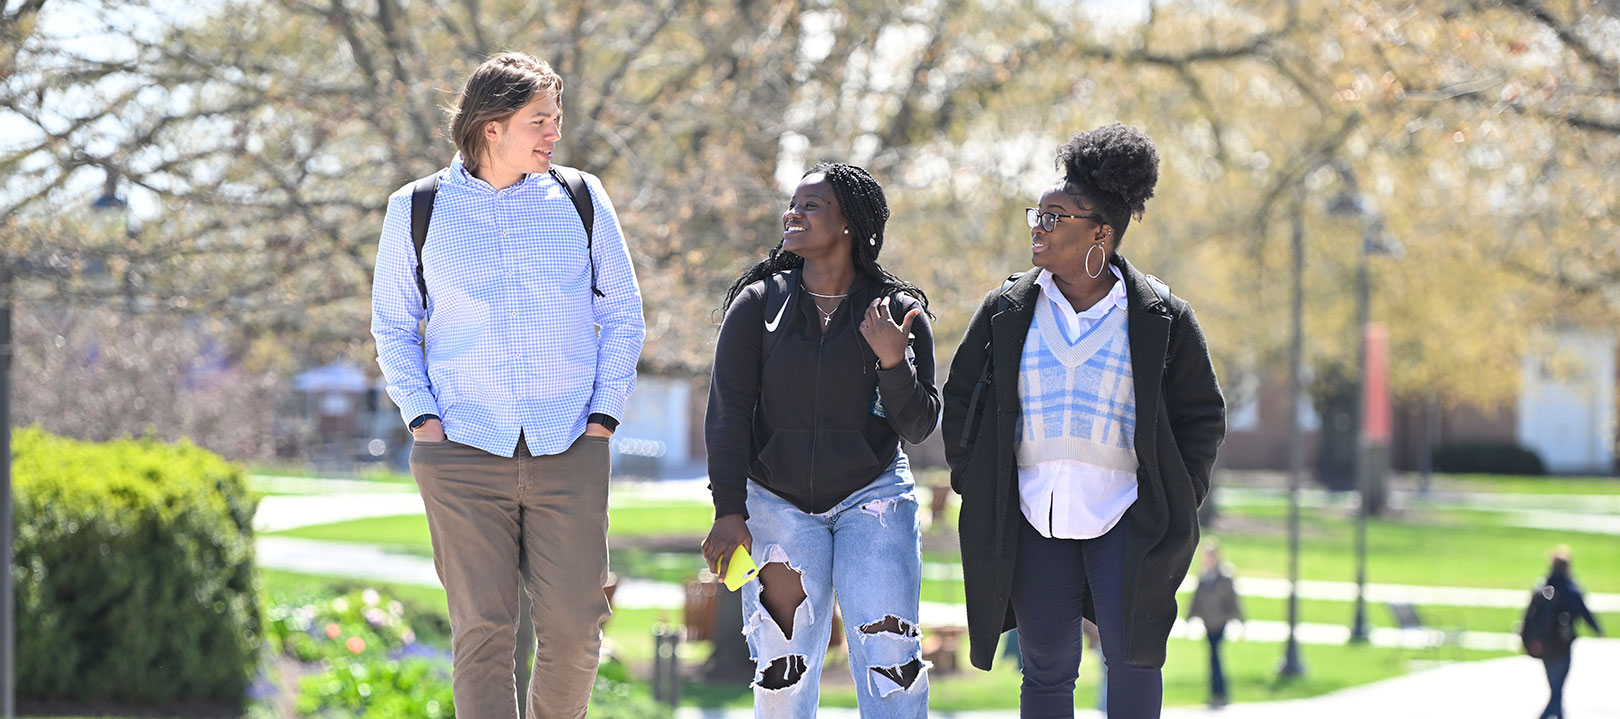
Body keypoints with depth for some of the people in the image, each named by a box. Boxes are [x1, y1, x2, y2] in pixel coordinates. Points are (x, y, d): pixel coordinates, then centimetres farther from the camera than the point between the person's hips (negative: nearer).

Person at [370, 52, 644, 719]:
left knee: (574, 623, -5)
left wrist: (603, 416, 2)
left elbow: (622, 316, 12)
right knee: (483, 629, -6)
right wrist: (423, 420, -1)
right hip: (463, 454, -1)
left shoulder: (581, 200, 7)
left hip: (568, 452, 1)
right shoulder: (416, 212, 5)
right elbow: (393, 328, 12)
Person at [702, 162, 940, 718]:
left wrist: (894, 362, -21)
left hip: (872, 495, 0)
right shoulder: (757, 305, -2)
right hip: (778, 500, 1)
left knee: (889, 655, -13)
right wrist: (729, 511, -11)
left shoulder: (898, 312, -2)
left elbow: (918, 426, -2)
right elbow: (727, 413, -4)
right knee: (784, 668, -5)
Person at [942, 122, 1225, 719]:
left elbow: (1202, 414, 10)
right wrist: (971, 483, 10)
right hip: (1033, 517, 2)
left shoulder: (1161, 318, 2)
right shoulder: (1006, 311, 9)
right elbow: (960, 398, 18)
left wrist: (1180, 500, 2)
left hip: (1126, 517, -2)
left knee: (1133, 657, -10)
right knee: (1047, 668, 2)